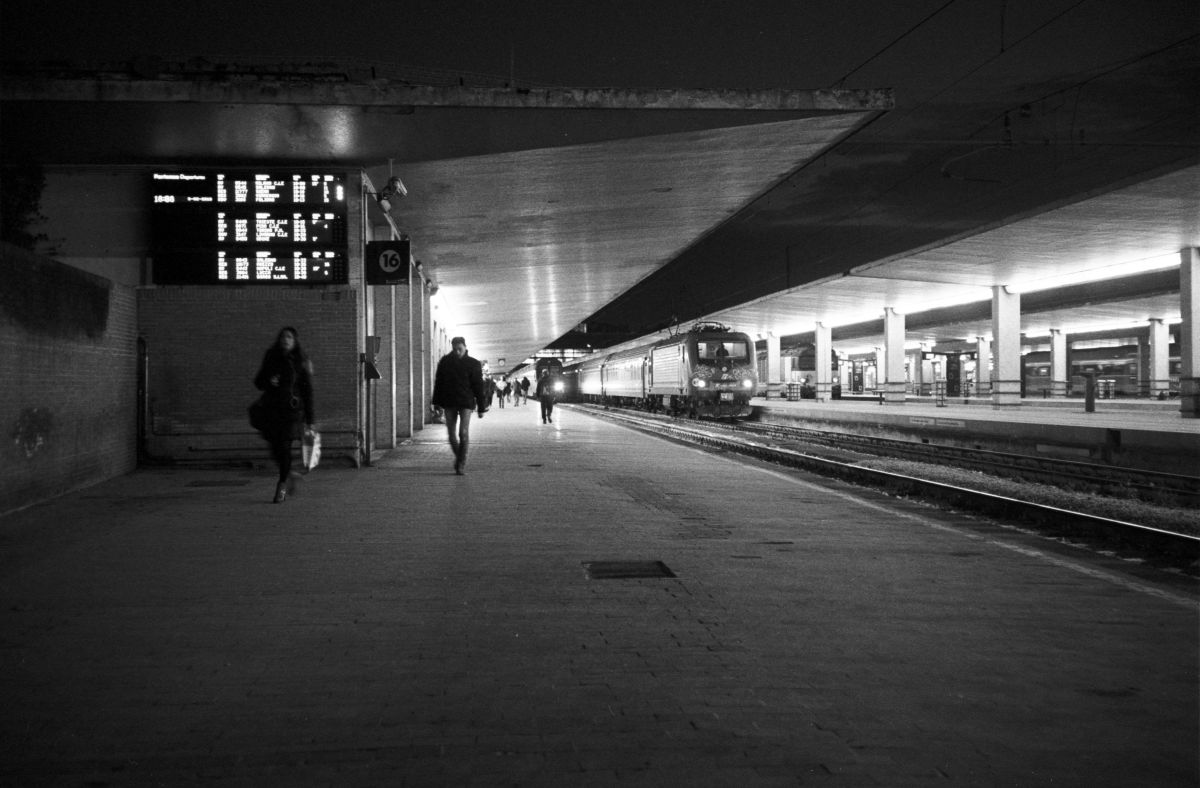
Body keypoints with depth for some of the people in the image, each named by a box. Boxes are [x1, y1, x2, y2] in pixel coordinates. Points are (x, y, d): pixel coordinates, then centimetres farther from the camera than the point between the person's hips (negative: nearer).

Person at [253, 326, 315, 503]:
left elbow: (307, 390, 2)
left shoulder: (301, 362, 1)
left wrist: (309, 420, 0)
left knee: (285, 447, -8)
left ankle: (282, 486, 6)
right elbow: (258, 382, 16)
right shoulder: (270, 358, 8)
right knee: (276, 450, 2)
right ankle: (288, 475, 31)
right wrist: (268, 382, -10)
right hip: (272, 408, 3)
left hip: (292, 409, -3)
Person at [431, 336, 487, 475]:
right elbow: (438, 382, 9)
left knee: (464, 433, -11)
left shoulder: (473, 364, -2)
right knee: (452, 434, 4)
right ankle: (458, 456, 27)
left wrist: (481, 407, -2)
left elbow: (478, 386, -1)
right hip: (449, 403, 3)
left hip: (466, 402, -3)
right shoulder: (445, 362, 5)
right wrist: (436, 402, 6)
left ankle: (462, 463, -5)